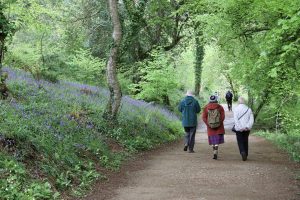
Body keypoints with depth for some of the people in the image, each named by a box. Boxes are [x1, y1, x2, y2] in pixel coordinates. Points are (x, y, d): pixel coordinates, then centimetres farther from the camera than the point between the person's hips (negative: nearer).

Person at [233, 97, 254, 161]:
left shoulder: (236, 109, -6)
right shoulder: (248, 109, 3)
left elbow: (235, 119, -14)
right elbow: (252, 119, -4)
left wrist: (239, 127, -14)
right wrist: (248, 126, -9)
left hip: (239, 129, -3)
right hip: (246, 129, 3)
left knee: (240, 142, 5)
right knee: (245, 141, 16)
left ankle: (242, 152, -20)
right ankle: (245, 155, 20)